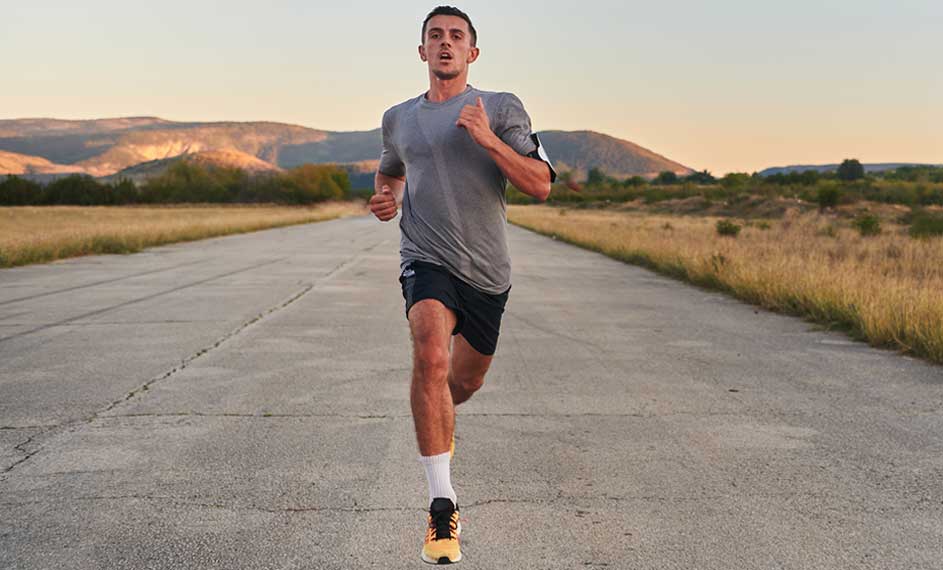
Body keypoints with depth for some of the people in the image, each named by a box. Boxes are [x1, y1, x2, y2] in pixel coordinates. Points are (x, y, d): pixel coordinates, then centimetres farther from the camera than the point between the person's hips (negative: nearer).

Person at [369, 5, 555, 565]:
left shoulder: (502, 108, 1)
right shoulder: (399, 118, 11)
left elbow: (540, 185, -7)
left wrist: (488, 140, -20)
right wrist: (387, 198, 8)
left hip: (486, 269, 1)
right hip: (427, 261, -1)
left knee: (466, 379, 15)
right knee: (431, 353, -29)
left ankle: (438, 419, 55)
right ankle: (443, 506, -26)